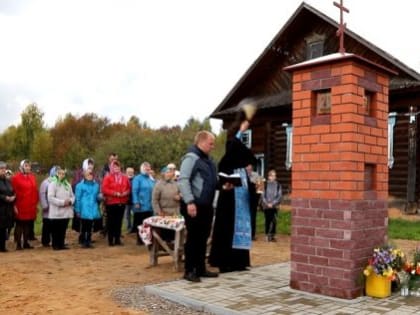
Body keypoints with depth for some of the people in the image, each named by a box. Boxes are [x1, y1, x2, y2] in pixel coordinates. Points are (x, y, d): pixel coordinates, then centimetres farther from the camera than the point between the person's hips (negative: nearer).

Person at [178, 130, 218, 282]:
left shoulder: (207, 160, 17)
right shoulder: (191, 157, -12)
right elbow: (183, 180, -21)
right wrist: (189, 202, -27)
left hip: (206, 206, 9)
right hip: (194, 206, -9)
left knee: (203, 238, 13)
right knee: (193, 238, -3)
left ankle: (201, 268, 22)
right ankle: (189, 271, 6)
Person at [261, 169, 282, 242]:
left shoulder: (278, 185, 4)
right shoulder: (265, 184, 4)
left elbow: (279, 196, 0)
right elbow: (263, 195, 2)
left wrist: (272, 203, -9)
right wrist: (267, 203, -9)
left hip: (274, 206, 0)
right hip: (266, 206, 0)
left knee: (274, 221, -8)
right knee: (267, 221, 4)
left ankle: (272, 235, -3)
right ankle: (267, 235, 11)